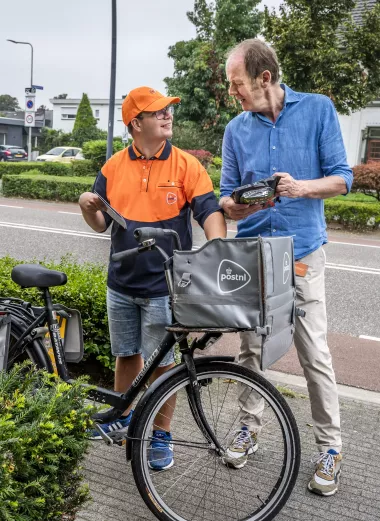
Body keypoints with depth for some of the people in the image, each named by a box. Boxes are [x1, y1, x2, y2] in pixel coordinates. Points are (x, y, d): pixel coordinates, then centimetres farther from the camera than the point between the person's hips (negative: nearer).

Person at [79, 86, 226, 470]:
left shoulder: (186, 165, -6)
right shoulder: (114, 167, 3)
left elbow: (210, 213, -12)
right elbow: (101, 224, 8)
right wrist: (87, 207, -14)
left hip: (164, 286, -3)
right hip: (121, 283, 4)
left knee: (162, 362, 5)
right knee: (126, 354, 19)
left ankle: (161, 435, 24)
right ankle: (122, 416, 41)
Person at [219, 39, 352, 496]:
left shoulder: (317, 109, -3)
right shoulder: (236, 129, 5)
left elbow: (342, 178, -4)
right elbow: (227, 195, 7)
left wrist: (302, 187, -23)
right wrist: (230, 205, -17)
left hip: (302, 252, -3)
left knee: (315, 355, -1)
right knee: (250, 347, 11)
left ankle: (330, 447, 15)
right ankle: (249, 427, 30)